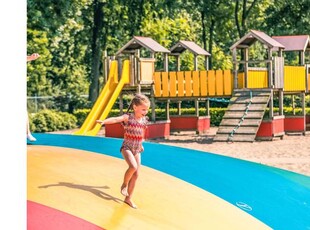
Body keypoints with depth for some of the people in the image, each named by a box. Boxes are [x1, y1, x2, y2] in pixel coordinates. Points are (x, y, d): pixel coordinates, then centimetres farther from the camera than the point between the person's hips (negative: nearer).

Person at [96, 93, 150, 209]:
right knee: (133, 166, -30)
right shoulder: (128, 117, -13)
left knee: (136, 174, 5)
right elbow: (116, 119, -31)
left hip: (137, 150, 6)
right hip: (126, 147, -6)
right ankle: (124, 184, -1)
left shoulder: (144, 120, 3)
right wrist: (104, 121, -49)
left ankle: (128, 198, 16)